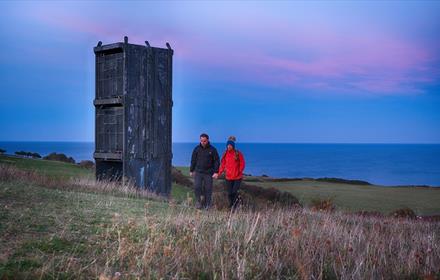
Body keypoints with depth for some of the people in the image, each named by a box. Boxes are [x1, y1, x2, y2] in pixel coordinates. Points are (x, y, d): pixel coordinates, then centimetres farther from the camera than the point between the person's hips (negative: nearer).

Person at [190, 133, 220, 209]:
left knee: (208, 189, 1)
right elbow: (193, 160, 10)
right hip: (198, 172, 1)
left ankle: (207, 205, 12)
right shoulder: (197, 149, 3)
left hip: (208, 173, -1)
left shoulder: (212, 149, -2)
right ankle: (198, 202, 3)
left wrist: (216, 172, -9)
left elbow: (216, 161, -1)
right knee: (197, 187, -13)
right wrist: (191, 170, 10)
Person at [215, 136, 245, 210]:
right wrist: (219, 173, -3)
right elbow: (223, 165, 8)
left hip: (237, 177, -3)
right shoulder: (225, 154, 5)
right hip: (228, 177, 3)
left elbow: (242, 164, -1)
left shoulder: (238, 154, -5)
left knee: (234, 192, -11)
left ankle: (234, 207, 7)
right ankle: (231, 207, 19)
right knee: (230, 193, 5)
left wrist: (239, 172, -13)